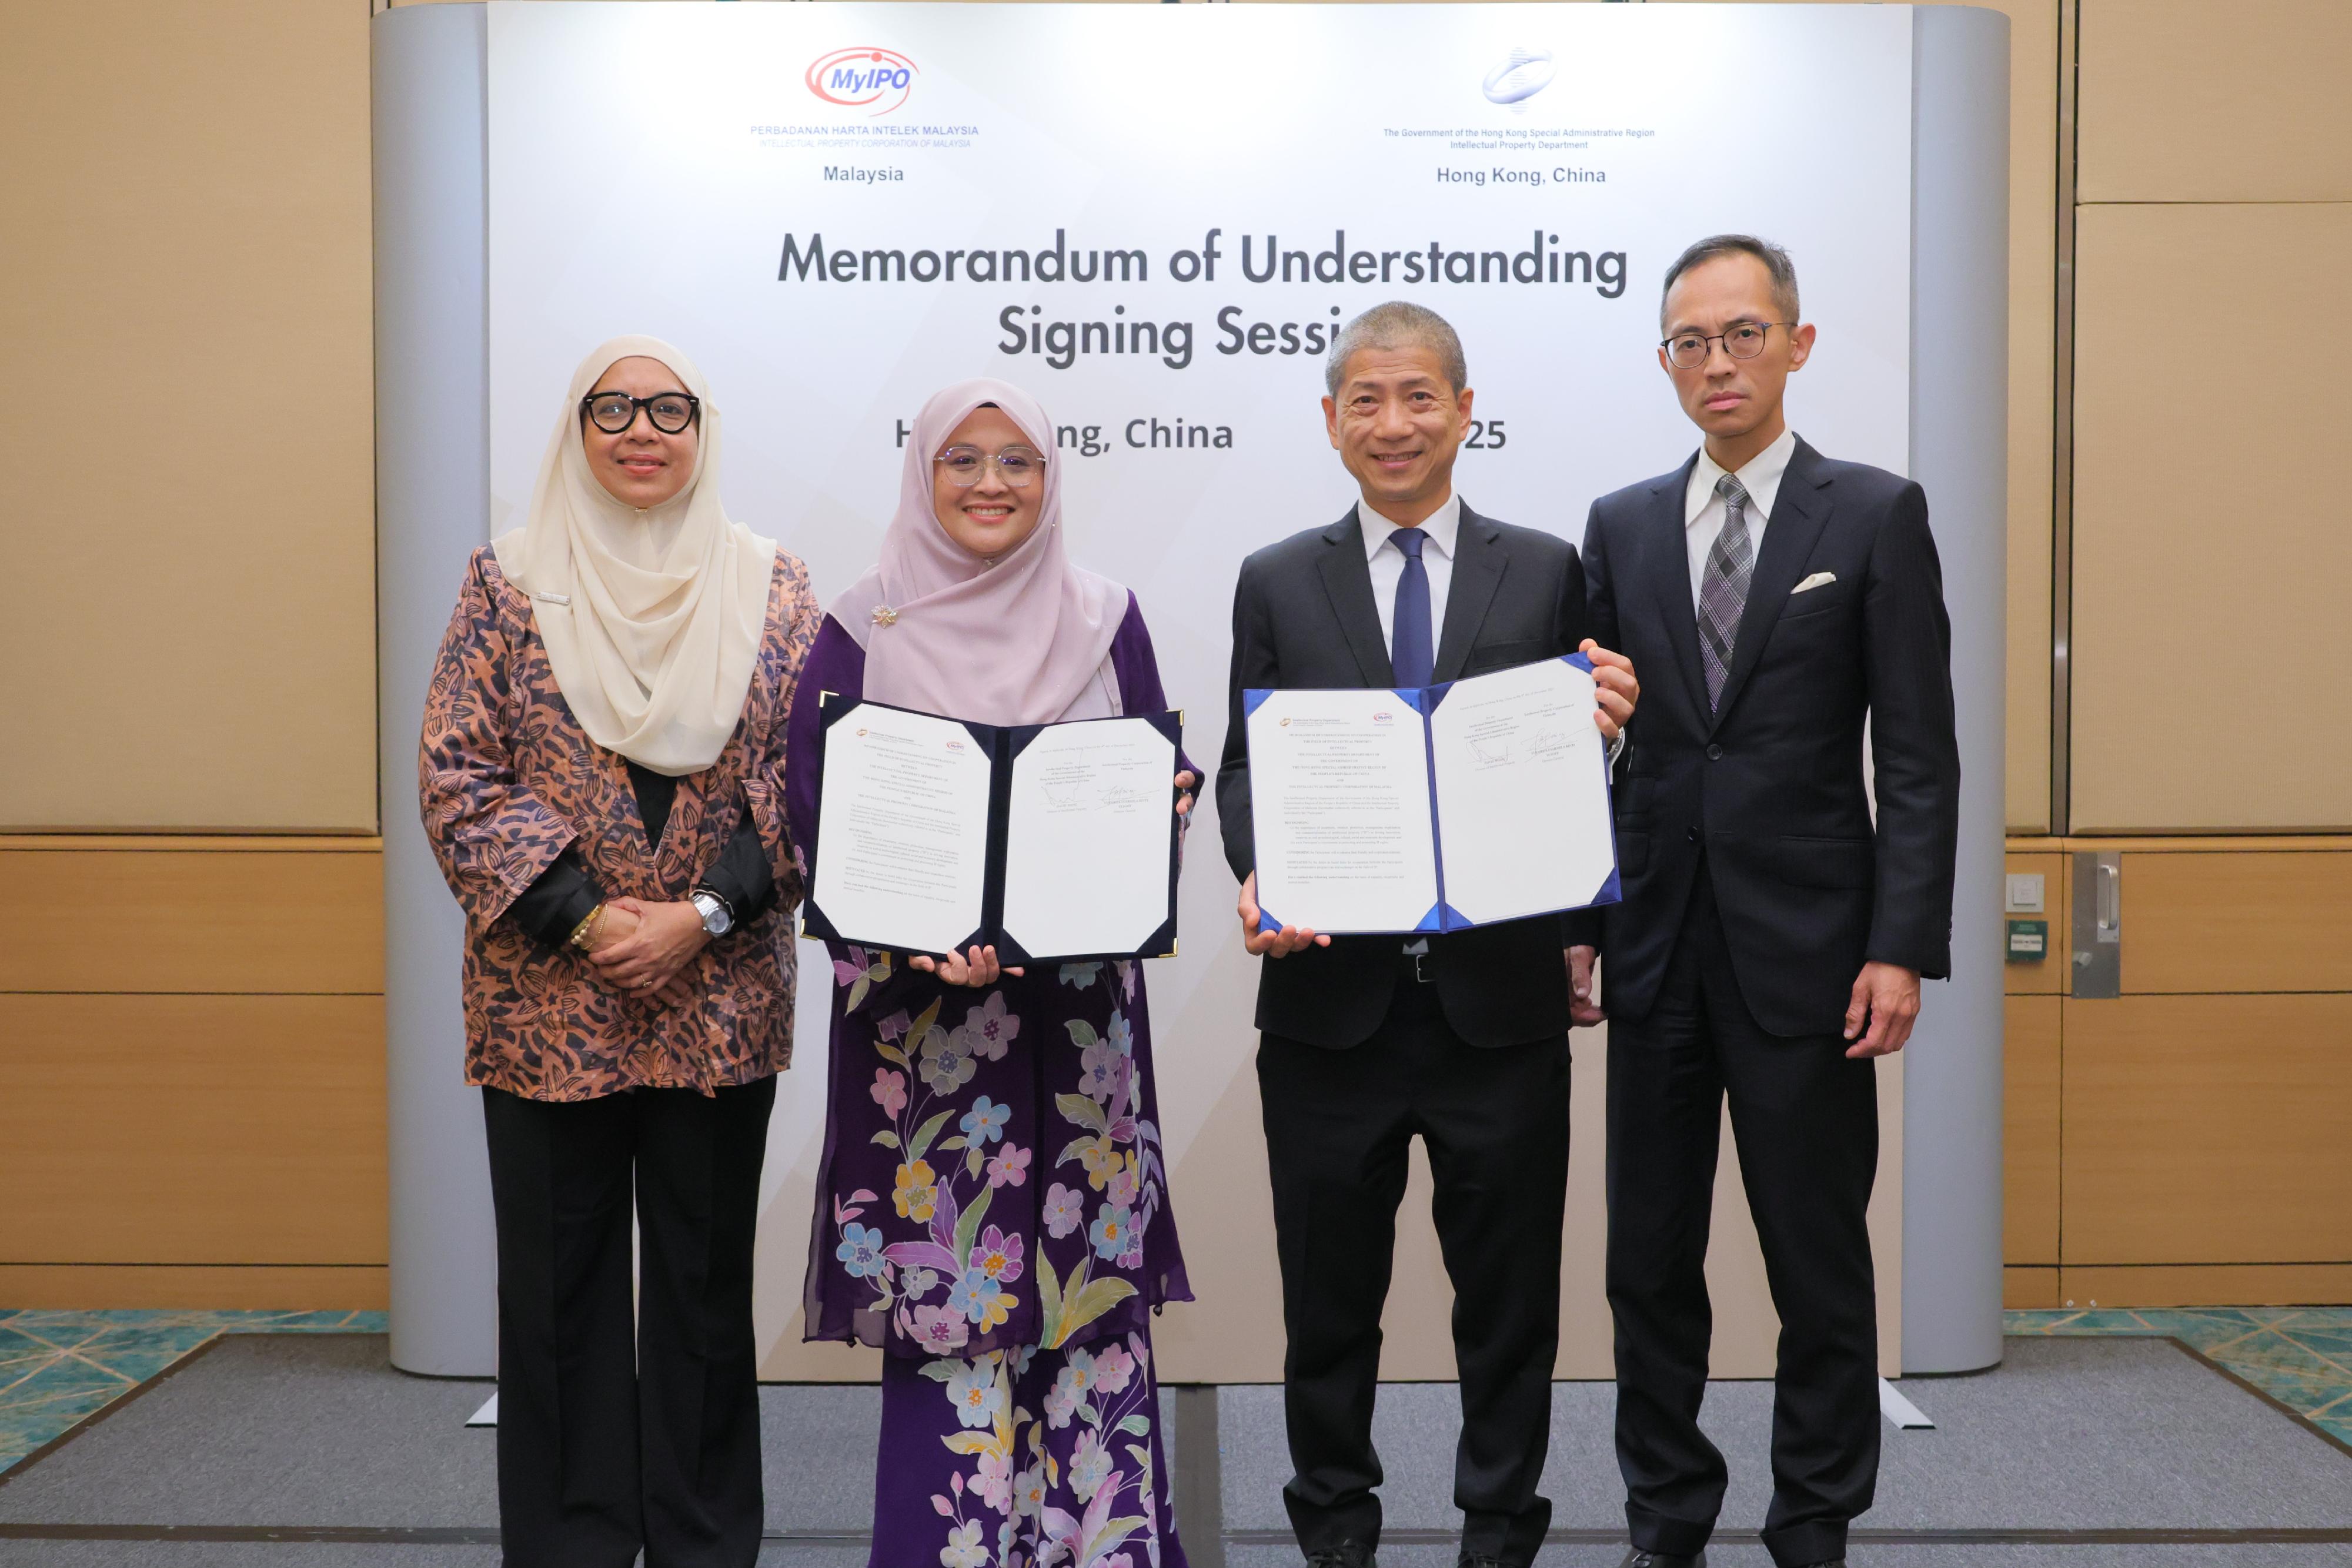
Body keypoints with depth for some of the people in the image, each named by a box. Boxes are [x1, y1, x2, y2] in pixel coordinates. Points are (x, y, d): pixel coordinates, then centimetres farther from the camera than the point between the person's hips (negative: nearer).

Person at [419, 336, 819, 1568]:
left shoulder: (772, 588, 4)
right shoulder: (510, 581, 1)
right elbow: (456, 777, -4)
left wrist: (703, 914, -12)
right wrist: (584, 919, -13)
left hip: (722, 995, 1)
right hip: (548, 996, 0)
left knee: (705, 1282, 10)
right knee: (558, 1282, 8)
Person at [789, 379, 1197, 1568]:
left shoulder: (1103, 620, 9)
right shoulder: (861, 633, 2)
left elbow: (1161, 780, 12)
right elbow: (816, 812, -2)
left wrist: (1162, 807, -12)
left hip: (1081, 1003, 2)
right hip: (924, 1004, -2)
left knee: (1092, 1272, 4)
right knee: (942, 1288, -1)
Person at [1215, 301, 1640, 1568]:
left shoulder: (1546, 573, 6)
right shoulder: (1277, 583, 8)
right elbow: (1244, 766, 4)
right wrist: (1258, 873, -13)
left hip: (1501, 996, 0)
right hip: (1331, 991, 1)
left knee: (1508, 1295, 10)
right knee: (1330, 1292, 12)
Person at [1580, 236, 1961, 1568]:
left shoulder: (1877, 515, 0)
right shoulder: (1621, 526, 10)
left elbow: (1919, 754, -4)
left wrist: (1904, 947, -10)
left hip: (1805, 946, -3)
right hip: (1656, 944, 3)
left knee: (1821, 1262, 6)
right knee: (1651, 1259, 10)